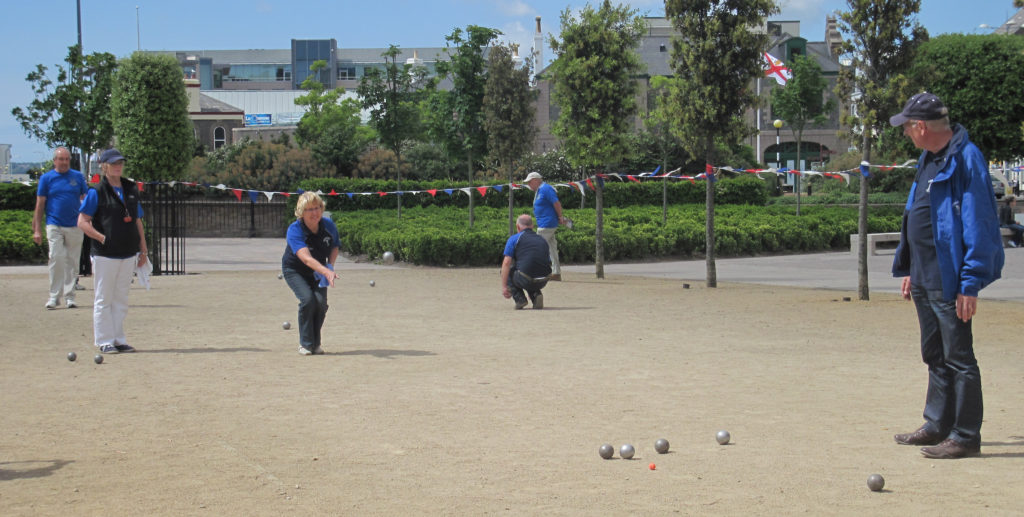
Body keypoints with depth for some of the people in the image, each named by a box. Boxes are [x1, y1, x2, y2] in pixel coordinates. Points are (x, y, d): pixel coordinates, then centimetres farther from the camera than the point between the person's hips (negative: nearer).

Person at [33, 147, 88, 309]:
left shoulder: (78, 177, 9)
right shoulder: (46, 178, 5)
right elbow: (40, 205, 7)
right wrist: (37, 230, 2)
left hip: (75, 226, 2)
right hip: (54, 225, -2)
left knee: (72, 261, 4)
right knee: (56, 258, -11)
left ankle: (69, 296, 12)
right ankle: (54, 296, -4)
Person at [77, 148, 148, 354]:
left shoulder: (131, 189, 13)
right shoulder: (97, 192, -4)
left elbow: (137, 220, 18)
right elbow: (82, 222, -7)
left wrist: (143, 250, 14)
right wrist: (102, 238, -16)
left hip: (129, 254, 5)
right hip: (105, 254, -5)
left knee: (121, 299, 11)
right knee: (103, 299, 0)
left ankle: (119, 340, 16)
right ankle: (104, 341, 4)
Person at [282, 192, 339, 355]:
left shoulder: (329, 226, -14)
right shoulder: (294, 230, -29)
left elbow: (334, 247, 6)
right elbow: (306, 257, -43)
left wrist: (330, 266, -15)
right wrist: (327, 272, -57)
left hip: (317, 272, 3)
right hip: (294, 270, -3)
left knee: (321, 301, -17)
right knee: (307, 299, -25)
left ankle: (316, 343, 2)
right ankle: (305, 343, -10)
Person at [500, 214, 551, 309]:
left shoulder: (514, 239, 8)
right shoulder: (543, 240, 23)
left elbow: (506, 263, -2)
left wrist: (504, 287, 0)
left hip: (525, 280, -5)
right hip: (543, 282, 5)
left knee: (506, 271, 25)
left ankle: (519, 298, 6)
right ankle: (536, 295, 9)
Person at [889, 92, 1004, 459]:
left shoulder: (965, 160, -16)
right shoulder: (929, 159, 14)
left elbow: (977, 224, -19)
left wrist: (970, 284, -21)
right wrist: (909, 270, 21)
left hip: (949, 282, -10)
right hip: (925, 278, 10)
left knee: (957, 357, -3)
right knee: (935, 356, 17)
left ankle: (966, 436, 4)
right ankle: (938, 426, 28)